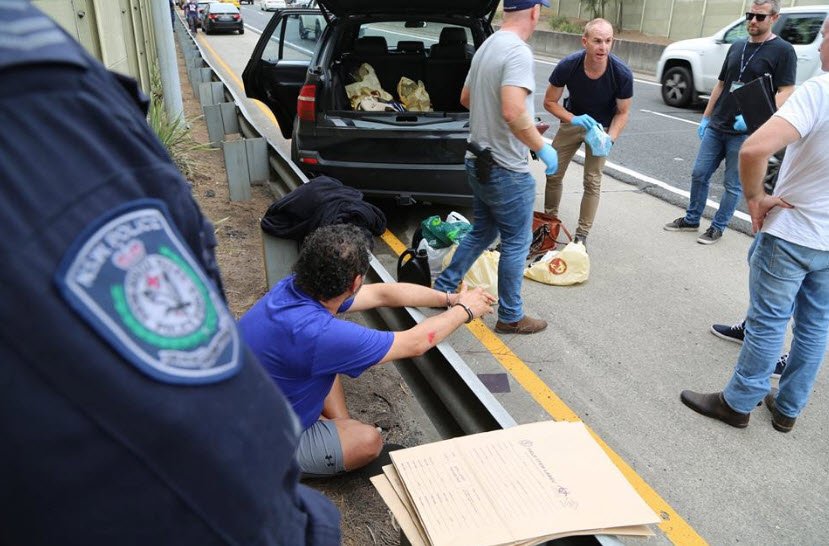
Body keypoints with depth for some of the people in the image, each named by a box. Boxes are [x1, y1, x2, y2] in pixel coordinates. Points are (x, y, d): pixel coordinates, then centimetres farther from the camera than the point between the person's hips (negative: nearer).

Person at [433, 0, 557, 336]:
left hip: (480, 162, 9)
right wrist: (543, 148, -20)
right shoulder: (518, 52, -20)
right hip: (507, 170, -9)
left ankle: (443, 289, 28)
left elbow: (466, 99, 21)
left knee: (481, 233, 22)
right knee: (516, 243, 6)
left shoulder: (486, 47, 9)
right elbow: (513, 112, -32)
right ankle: (510, 317, 18)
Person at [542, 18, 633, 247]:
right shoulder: (567, 66, -28)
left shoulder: (622, 74, -28)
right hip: (573, 120, 2)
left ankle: (582, 235, 8)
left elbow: (622, 112, -13)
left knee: (593, 181, -3)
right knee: (554, 173, 4)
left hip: (601, 127, -1)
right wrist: (573, 119, -31)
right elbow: (550, 101, -14)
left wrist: (610, 139, -31)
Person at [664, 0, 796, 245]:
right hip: (716, 126, 6)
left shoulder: (783, 51, -6)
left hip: (745, 131, -6)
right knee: (699, 174, 8)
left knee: (733, 185, 3)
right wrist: (706, 117, 16)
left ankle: (717, 227, 16)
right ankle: (691, 219, 23)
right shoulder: (736, 46, 13)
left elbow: (786, 93, -12)